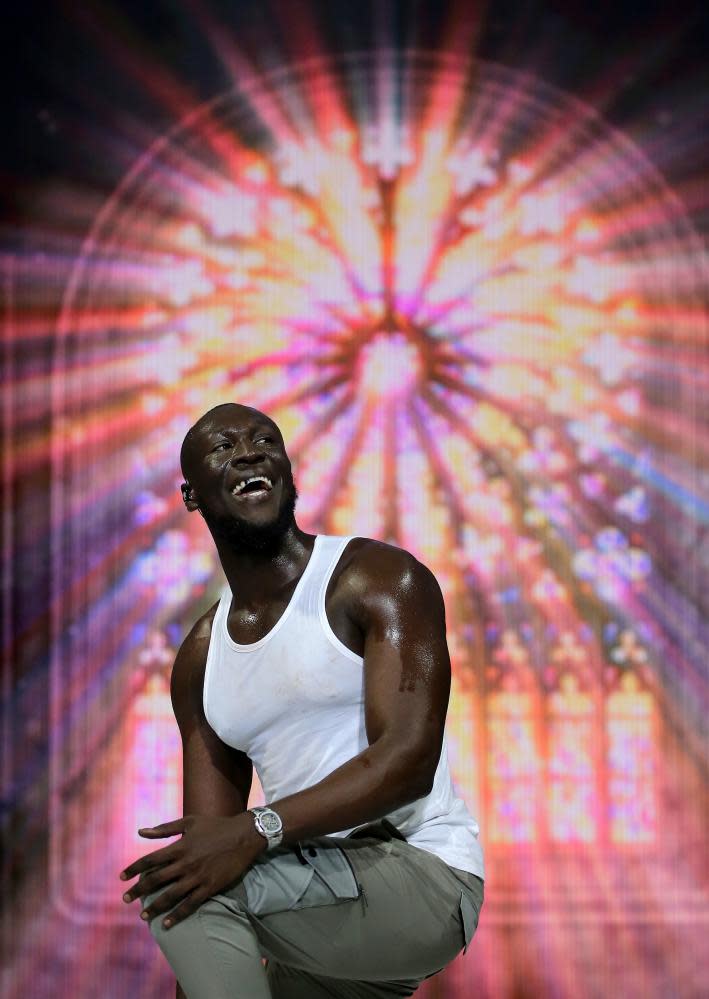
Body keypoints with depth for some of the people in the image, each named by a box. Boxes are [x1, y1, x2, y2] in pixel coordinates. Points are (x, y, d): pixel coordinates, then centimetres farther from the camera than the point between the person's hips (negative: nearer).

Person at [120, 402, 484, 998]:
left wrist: (259, 830, -30)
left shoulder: (381, 579, -7)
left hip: (425, 880, -7)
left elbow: (410, 758, -20)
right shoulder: (200, 662, 11)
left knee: (188, 891, -24)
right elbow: (207, 835, 8)